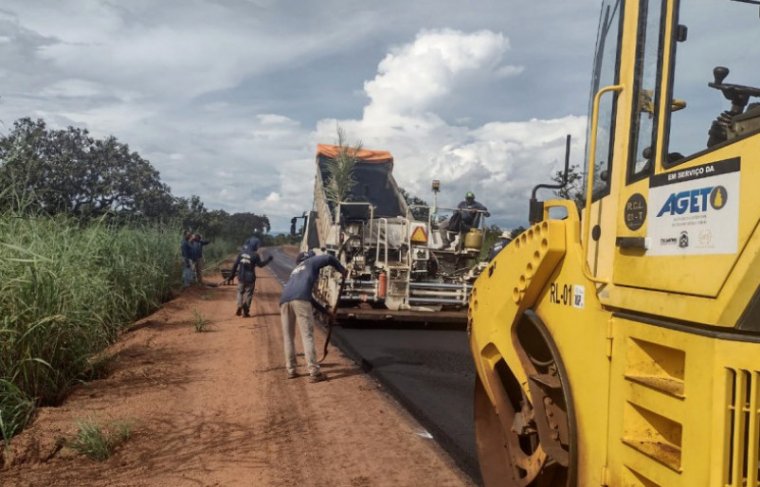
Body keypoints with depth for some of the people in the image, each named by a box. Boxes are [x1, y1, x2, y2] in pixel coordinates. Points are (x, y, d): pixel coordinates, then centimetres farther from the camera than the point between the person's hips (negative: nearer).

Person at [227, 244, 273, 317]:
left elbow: (235, 264, 1)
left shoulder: (242, 253, 0)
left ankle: (239, 306, 2)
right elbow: (260, 264, -4)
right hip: (250, 278, -3)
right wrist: (268, 259, 9)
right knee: (248, 294, 7)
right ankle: (245, 311, 7)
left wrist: (232, 275, 8)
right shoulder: (255, 255, -14)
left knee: (240, 292, 18)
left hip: (241, 277, 3)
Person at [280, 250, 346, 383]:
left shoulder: (295, 270, 41)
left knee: (288, 336, 15)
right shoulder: (311, 262, 26)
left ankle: (291, 371, 17)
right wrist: (342, 269, 27)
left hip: (284, 300, 6)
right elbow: (329, 258, 9)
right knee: (307, 335, -6)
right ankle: (314, 373, -9)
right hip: (300, 299, -6)